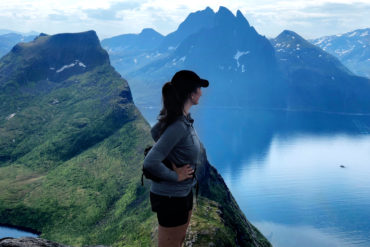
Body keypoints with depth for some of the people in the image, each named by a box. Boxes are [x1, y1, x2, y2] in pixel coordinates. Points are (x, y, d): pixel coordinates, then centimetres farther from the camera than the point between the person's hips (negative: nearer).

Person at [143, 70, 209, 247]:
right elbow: (150, 163, -35)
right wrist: (175, 176, -21)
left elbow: (154, 131, 17)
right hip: (170, 198, -9)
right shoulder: (179, 126, -30)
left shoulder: (184, 118, -1)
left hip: (184, 192, 9)